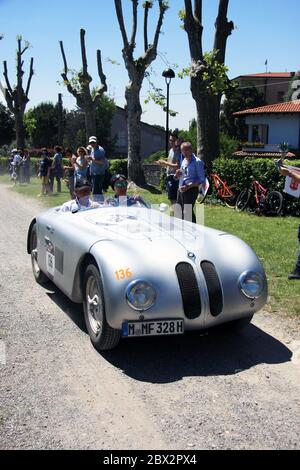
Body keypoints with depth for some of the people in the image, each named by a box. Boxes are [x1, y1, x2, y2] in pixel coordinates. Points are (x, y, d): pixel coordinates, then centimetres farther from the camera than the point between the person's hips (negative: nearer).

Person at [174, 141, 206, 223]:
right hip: (180, 189, 8)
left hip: (191, 190, -8)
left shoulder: (197, 162, -9)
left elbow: (202, 180, -12)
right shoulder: (183, 160, 14)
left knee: (187, 213, -11)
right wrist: (177, 174, 1)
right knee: (180, 213, 10)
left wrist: (189, 186, -22)